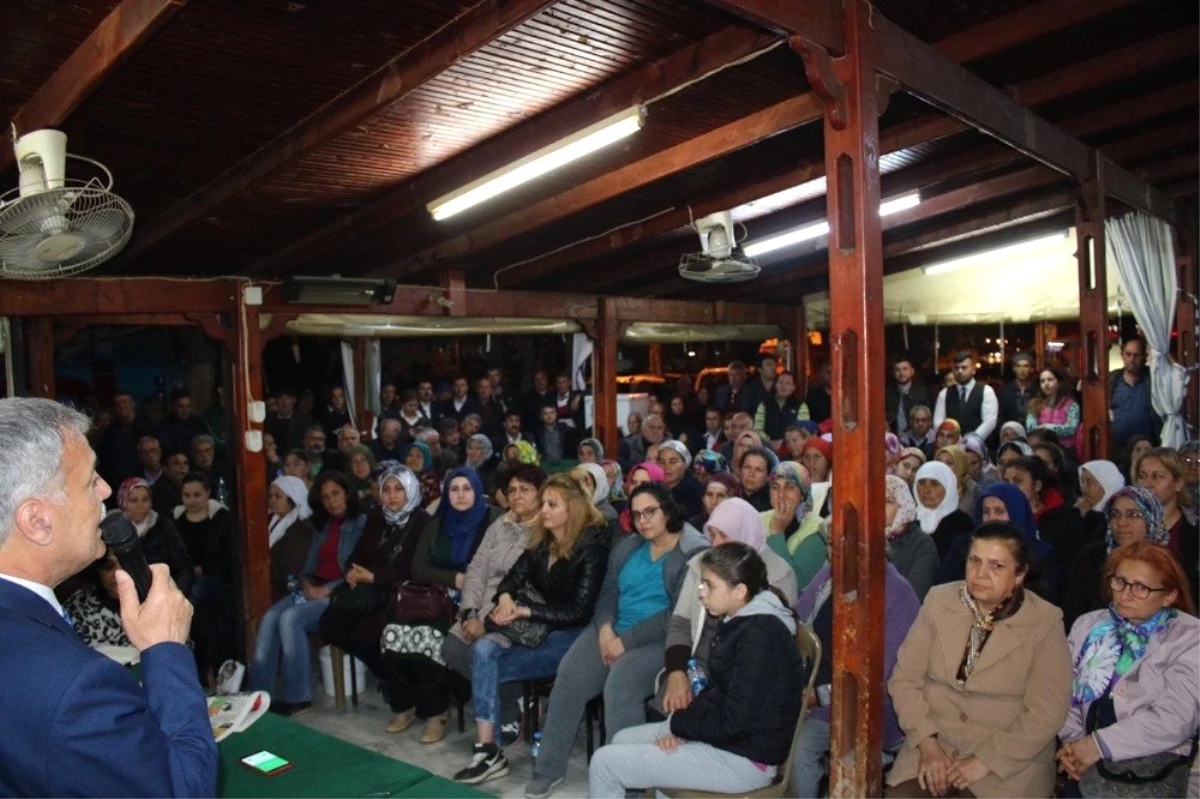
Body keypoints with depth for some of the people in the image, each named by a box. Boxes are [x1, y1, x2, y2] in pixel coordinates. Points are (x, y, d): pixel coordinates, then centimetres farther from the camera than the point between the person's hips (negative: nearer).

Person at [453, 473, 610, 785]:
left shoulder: (591, 546, -12)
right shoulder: (542, 540, 10)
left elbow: (580, 611, -16)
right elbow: (514, 577, 10)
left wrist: (525, 611, -20)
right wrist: (505, 598, -14)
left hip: (571, 636, -7)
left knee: (489, 668, -20)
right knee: (484, 649, -22)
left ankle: (489, 751, -2)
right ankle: (487, 750, -21)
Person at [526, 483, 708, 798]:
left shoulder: (695, 553, -10)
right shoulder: (626, 547, 13)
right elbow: (608, 591, 11)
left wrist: (627, 641, -18)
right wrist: (605, 627, -11)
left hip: (660, 640, -6)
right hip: (613, 631, 6)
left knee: (620, 684, -31)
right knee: (568, 677, -16)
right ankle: (550, 767, -1)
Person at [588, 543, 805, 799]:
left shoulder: (760, 637, -23)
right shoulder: (741, 622, 8)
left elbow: (735, 722, -25)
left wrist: (678, 724, -11)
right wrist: (683, 726, -4)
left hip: (744, 758, -10)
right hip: (721, 733, 10)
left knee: (605, 762, -8)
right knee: (622, 740, 16)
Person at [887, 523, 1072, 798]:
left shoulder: (1045, 622, -6)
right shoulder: (939, 601, 1)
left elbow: (1046, 712, -9)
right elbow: (904, 679, 1)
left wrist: (987, 761, -15)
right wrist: (927, 744, -10)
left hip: (1009, 759, -1)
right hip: (934, 743, 1)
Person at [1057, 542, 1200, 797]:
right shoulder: (1087, 625, 10)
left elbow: (1175, 718, -13)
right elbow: (1067, 689, 6)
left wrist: (1100, 744, -14)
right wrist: (1071, 742, -9)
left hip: (1153, 771, -3)